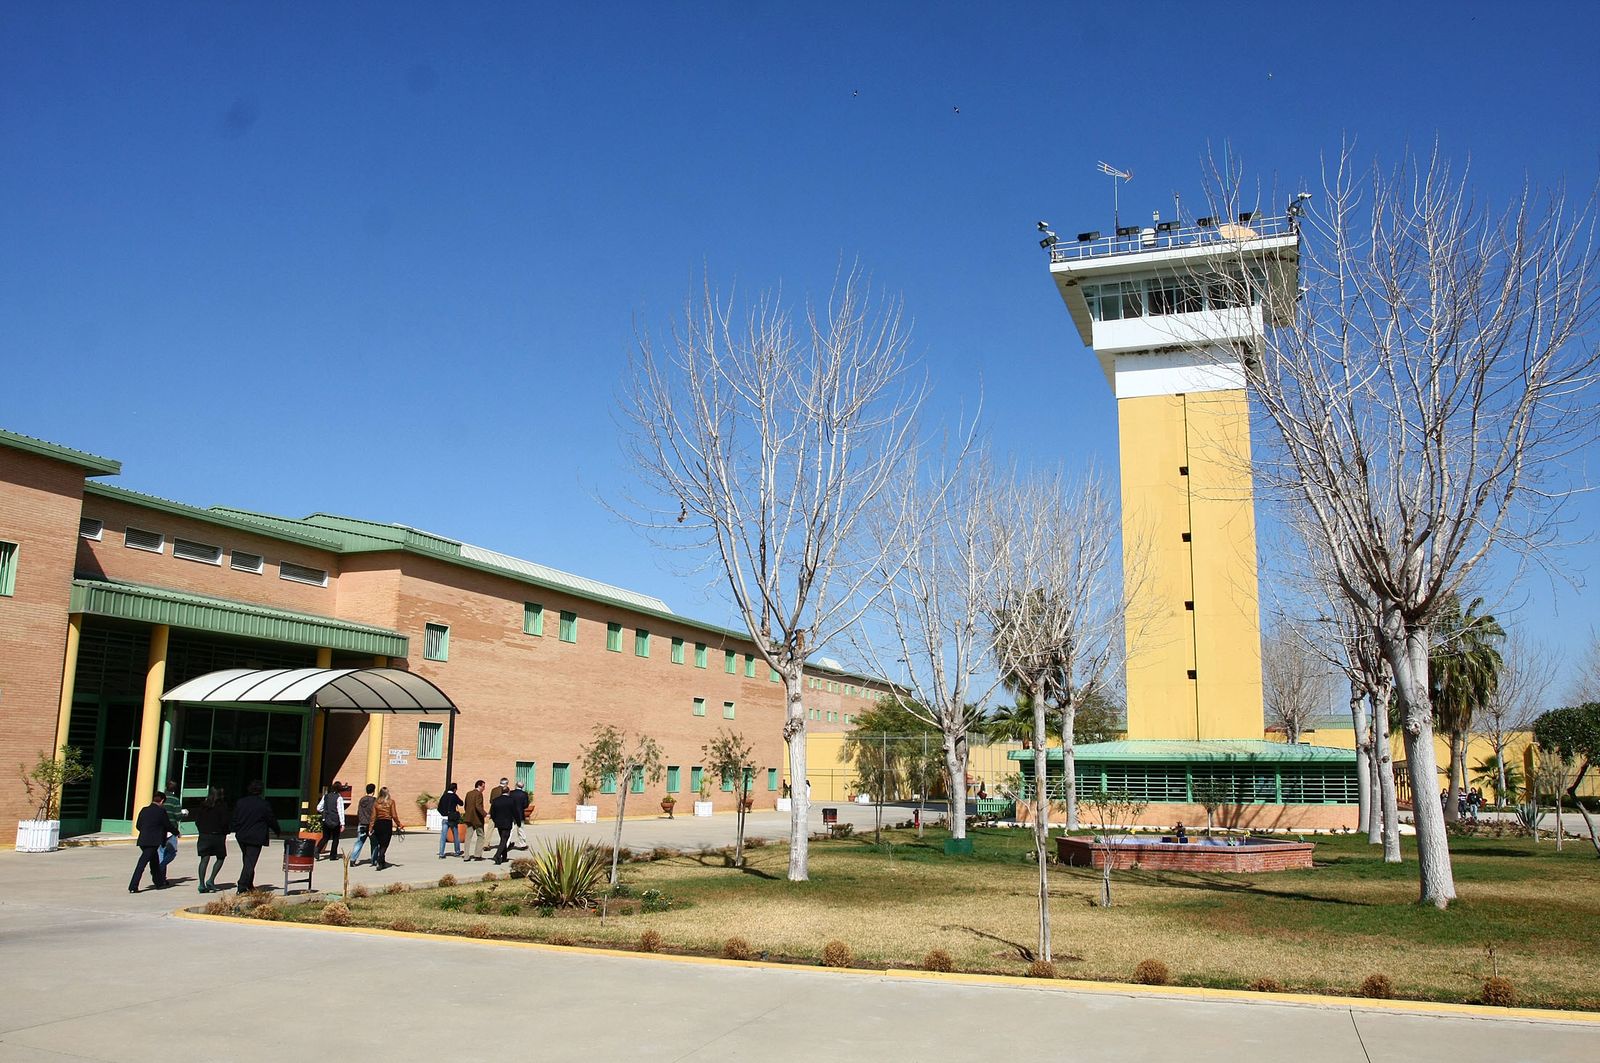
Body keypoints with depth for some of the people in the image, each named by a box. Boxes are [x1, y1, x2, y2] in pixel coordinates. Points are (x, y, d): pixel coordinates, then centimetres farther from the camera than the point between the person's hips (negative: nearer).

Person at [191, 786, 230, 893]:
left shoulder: (201, 805, 6)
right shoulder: (222, 805, -6)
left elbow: (197, 821, 5)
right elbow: (225, 821, -9)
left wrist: (202, 831, 14)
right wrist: (224, 833, 5)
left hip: (203, 836, 4)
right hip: (217, 836, -3)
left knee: (204, 859, 4)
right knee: (220, 858, 12)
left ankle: (202, 885, -2)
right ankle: (211, 880, -1)